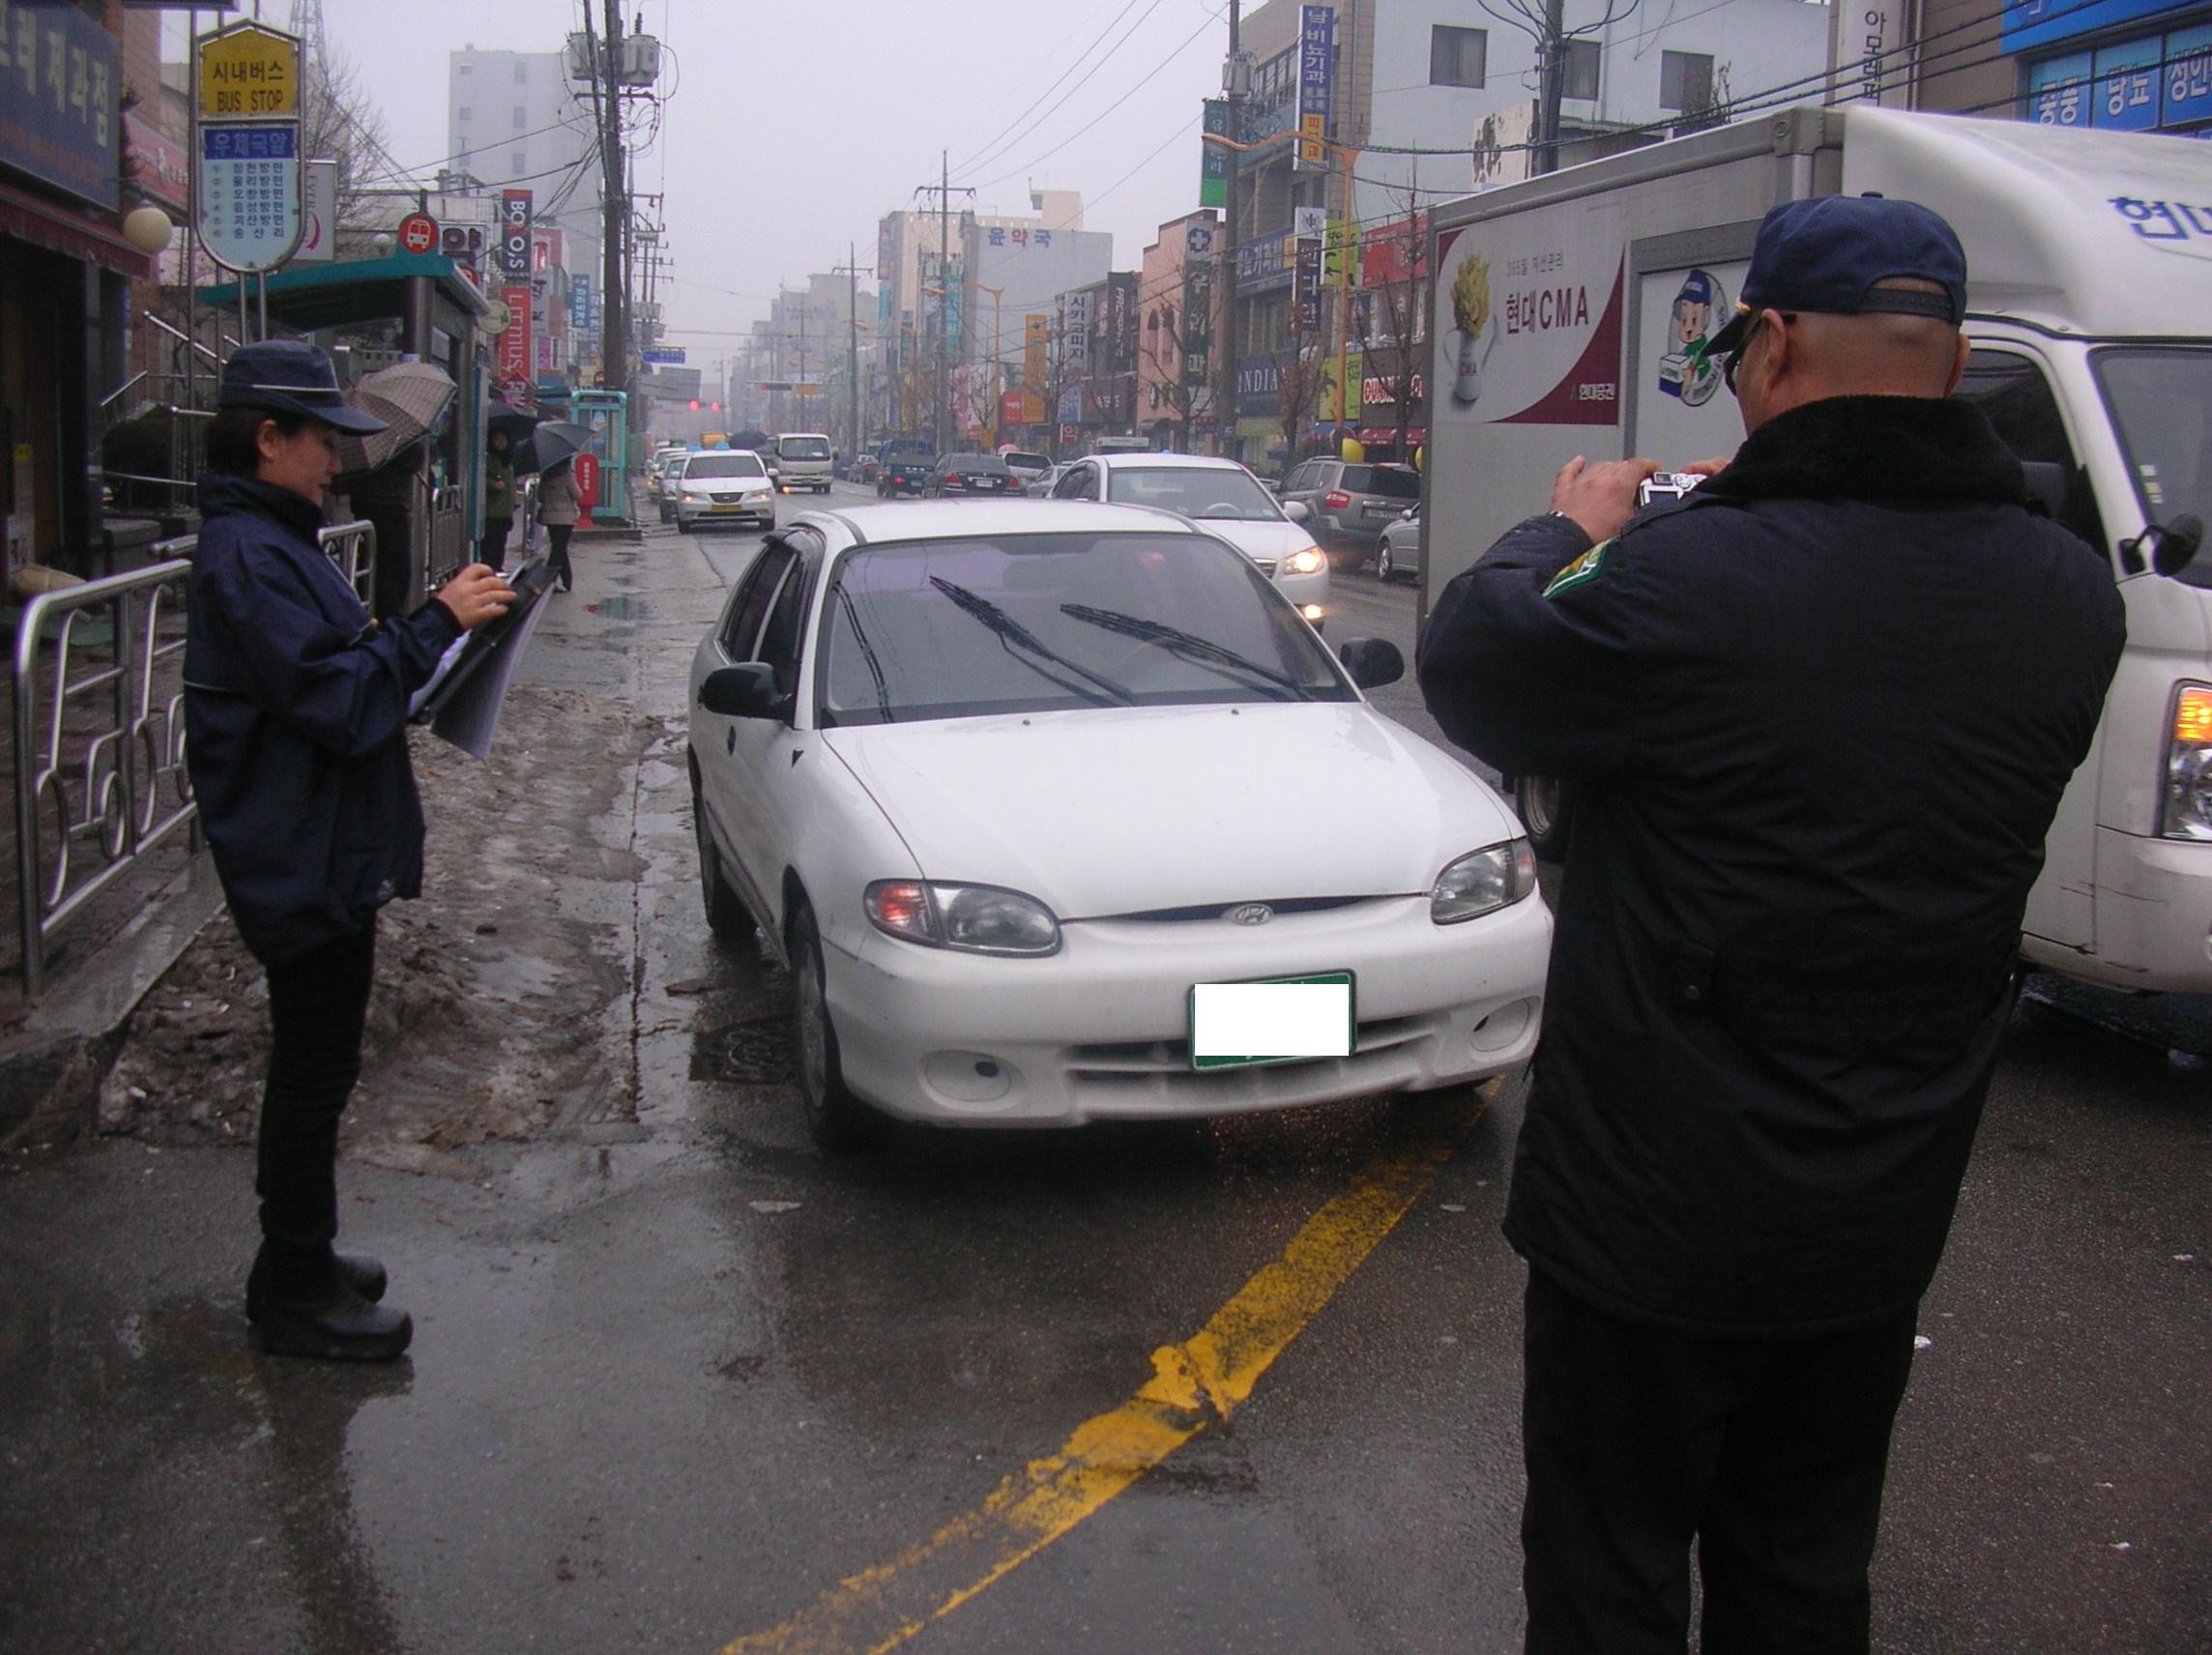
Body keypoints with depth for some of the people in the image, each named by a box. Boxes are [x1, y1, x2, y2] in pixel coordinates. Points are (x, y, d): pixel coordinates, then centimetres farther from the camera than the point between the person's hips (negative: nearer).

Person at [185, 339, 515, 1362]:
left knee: (313, 1068, 19)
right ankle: (297, 1298, 12)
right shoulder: (246, 555, -19)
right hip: (303, 866, -11)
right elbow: (337, 700, -25)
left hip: (324, 856, 11)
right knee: (314, 1074, -1)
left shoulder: (268, 542, 15)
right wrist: (438, 621, -21)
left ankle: (299, 1261, 32)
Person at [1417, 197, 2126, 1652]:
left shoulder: (1686, 583, -26)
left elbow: (1467, 668, -10)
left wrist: (1574, 534, 8)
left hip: (1655, 1214, -5)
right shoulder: (2069, 599, -7)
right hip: (1886, 1219, 6)